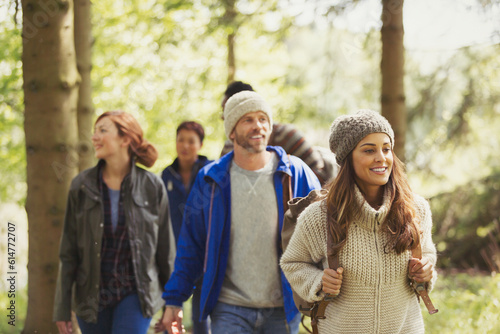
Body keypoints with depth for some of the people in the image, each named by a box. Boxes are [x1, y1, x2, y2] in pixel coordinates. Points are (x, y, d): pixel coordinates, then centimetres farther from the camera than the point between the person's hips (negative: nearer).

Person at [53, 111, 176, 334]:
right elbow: (68, 252, 2)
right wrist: (62, 308, 0)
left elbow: (165, 249, 4)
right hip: (91, 296, 2)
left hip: (135, 293, -2)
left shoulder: (152, 187, -3)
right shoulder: (82, 186, 0)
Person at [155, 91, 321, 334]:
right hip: (230, 311, 0)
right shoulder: (210, 180, 2)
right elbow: (191, 245, 8)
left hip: (283, 311, 0)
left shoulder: (296, 173, 0)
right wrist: (174, 301, 5)